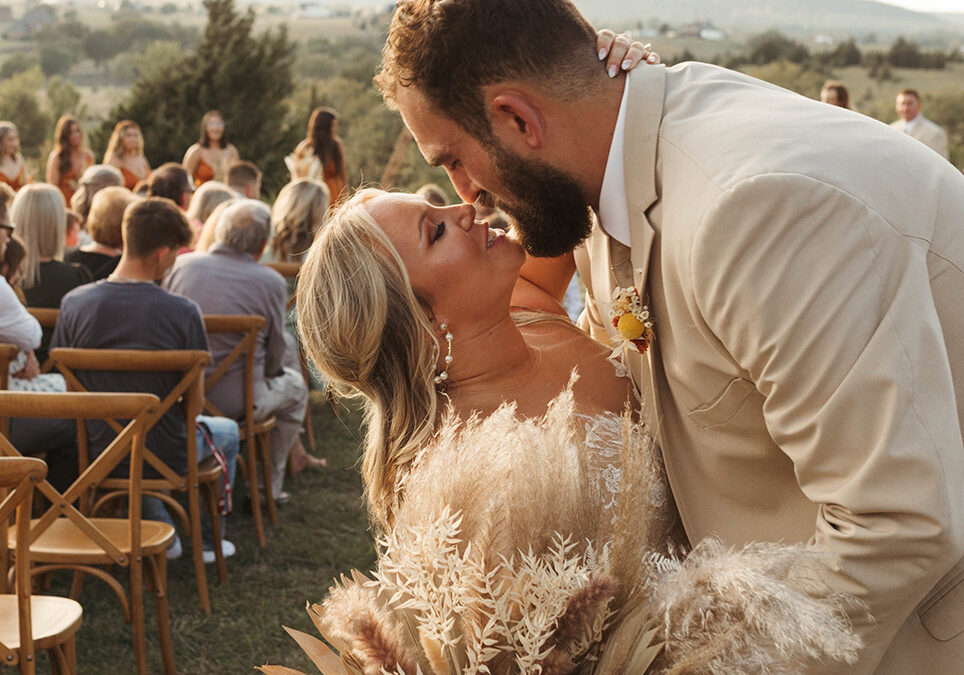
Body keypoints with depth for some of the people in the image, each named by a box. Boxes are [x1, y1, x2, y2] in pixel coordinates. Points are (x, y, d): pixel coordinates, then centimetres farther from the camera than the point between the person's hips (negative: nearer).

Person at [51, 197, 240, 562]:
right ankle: (208, 540, 41)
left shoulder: (75, 302, -12)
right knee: (227, 430, 32)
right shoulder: (182, 312, -21)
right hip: (164, 454, -3)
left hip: (98, 453, 3)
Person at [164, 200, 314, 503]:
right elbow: (273, 361, -3)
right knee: (294, 386, 28)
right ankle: (269, 487, 33)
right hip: (237, 402, -5)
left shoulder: (181, 265, -4)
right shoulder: (270, 282, -12)